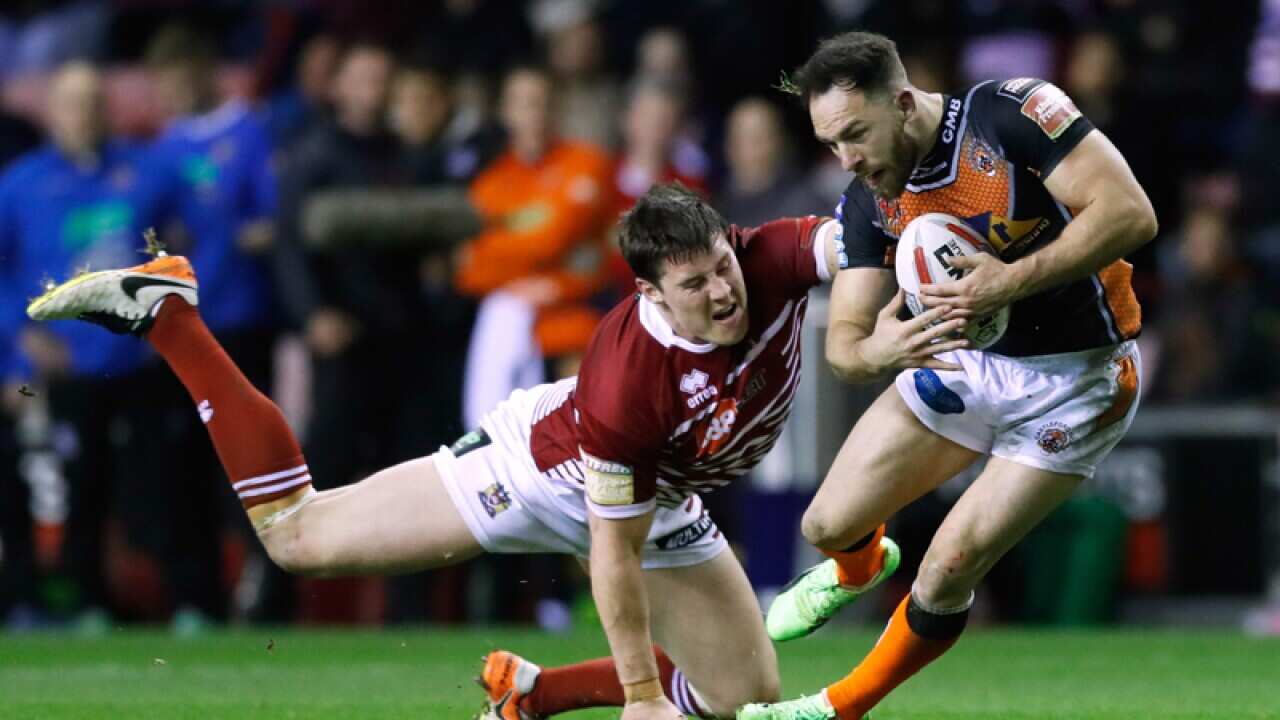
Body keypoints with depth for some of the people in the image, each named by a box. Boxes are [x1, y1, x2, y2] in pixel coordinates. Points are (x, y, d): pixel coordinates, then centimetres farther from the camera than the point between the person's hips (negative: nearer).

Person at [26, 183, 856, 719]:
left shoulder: (770, 263, -30)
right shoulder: (628, 381, -41)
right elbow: (614, 553, -31)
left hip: (662, 499, 6)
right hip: (546, 469, -6)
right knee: (297, 533, 2)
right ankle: (165, 313, 9)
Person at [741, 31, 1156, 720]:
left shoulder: (1013, 113, -25)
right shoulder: (867, 204, -7)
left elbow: (1130, 214, -28)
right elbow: (842, 340, -6)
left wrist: (1011, 281, -35)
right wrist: (875, 351, -32)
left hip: (1074, 380, -5)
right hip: (964, 360, 6)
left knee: (947, 570, -9)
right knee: (829, 524, 6)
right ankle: (861, 568, 45)